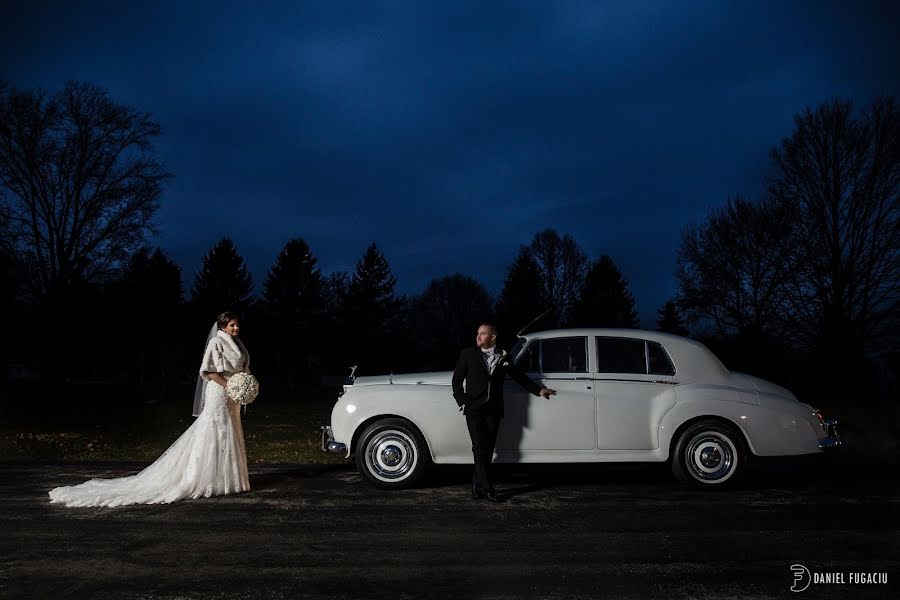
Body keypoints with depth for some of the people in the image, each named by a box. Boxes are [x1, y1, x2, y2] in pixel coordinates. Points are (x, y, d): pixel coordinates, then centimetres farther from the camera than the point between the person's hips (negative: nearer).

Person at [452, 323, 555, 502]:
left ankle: (477, 486, 13)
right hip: (474, 409, -2)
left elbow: (519, 376, 20)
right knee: (480, 449, -9)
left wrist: (539, 390, 17)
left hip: (493, 410, 2)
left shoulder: (503, 357, 10)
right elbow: (457, 380, 7)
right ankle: (487, 488, -4)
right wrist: (462, 402, -3)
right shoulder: (468, 354, 5)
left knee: (487, 450, 3)